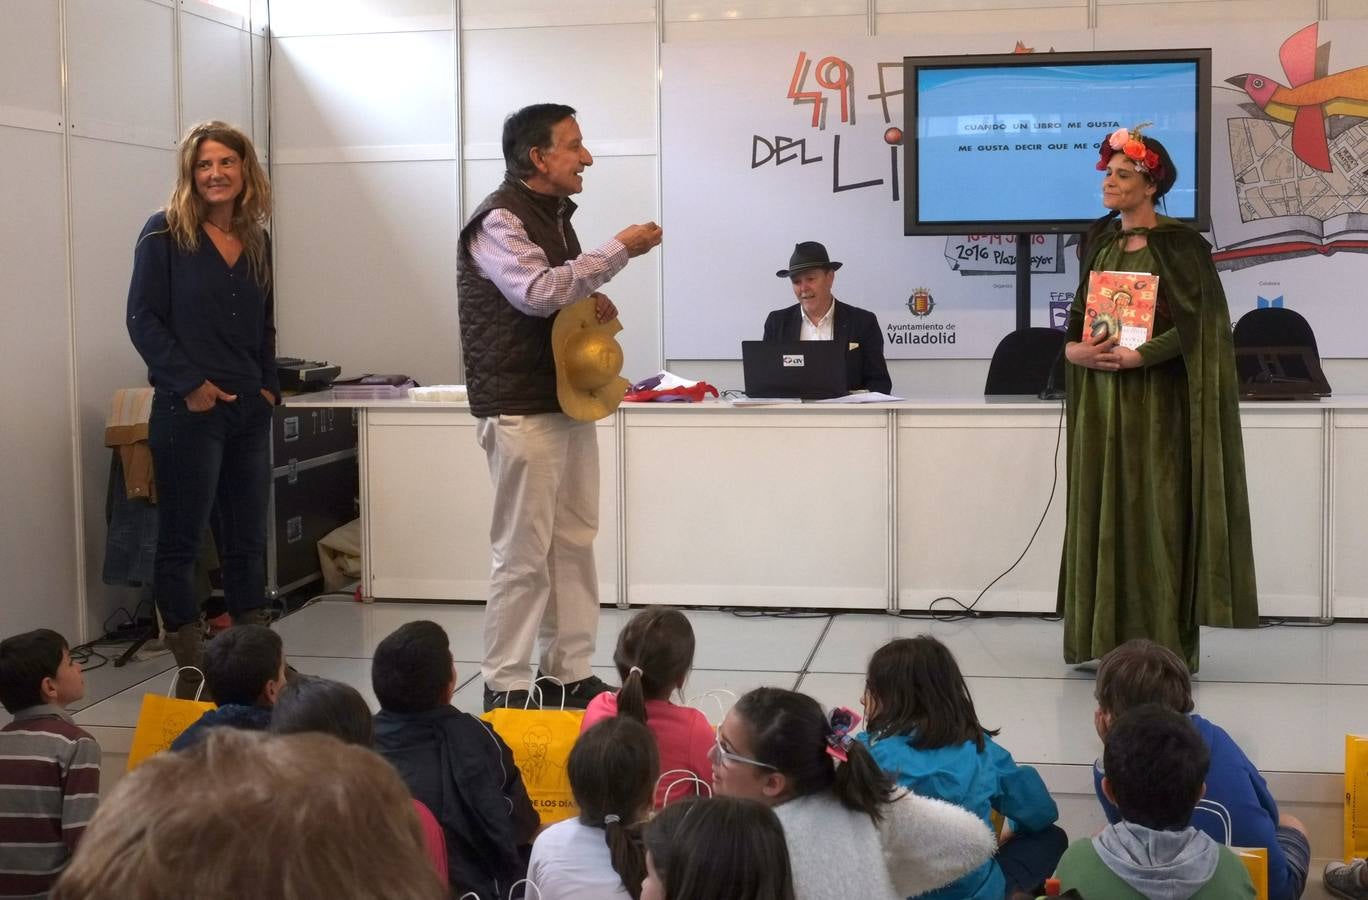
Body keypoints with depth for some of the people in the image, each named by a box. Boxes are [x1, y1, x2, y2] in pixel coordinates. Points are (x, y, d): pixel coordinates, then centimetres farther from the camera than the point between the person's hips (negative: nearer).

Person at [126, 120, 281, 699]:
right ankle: (192, 670, 6)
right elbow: (143, 318, -8)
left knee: (249, 540, 11)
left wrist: (270, 385, 6)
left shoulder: (256, 242, 13)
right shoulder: (164, 234, -3)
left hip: (249, 412, 6)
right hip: (188, 412, -6)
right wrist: (190, 384, -14)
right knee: (180, 540, 0)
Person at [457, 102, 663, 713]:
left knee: (574, 543, 9)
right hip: (521, 409, -9)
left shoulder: (556, 214, 16)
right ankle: (504, 688, 3)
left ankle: (570, 674, 17)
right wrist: (620, 250, -20)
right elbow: (539, 292, -26)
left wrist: (594, 307, 5)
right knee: (523, 553, -5)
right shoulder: (499, 220, -11)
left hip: (570, 399, 9)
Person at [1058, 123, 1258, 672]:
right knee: (1101, 510, 5)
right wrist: (1074, 347, -5)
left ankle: (1160, 642, 1)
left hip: (1154, 399, -6)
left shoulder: (1177, 243, -7)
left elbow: (1196, 325, -13)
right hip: (1100, 397, 6)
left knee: (1152, 511, -5)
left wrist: (1135, 357, -21)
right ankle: (1106, 636, 11)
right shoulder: (1100, 241, 12)